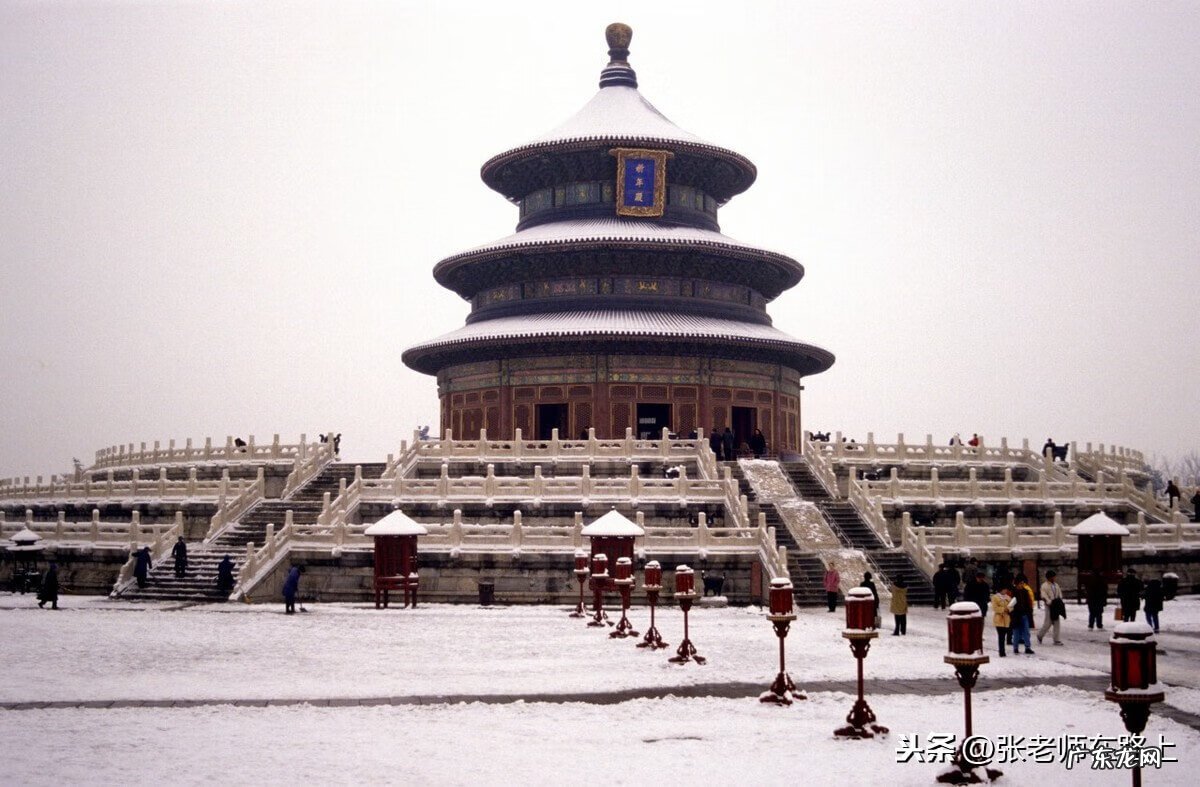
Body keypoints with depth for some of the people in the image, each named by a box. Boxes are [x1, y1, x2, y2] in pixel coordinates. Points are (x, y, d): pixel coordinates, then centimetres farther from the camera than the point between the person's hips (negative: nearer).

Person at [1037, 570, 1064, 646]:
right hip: (1048, 606, -7)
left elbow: (1060, 595, 16)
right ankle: (1040, 635, 16)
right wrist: (1050, 603, -22)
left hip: (1056, 606, 7)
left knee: (1057, 623, 4)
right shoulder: (1044, 586, -7)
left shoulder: (1056, 585, 14)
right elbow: (1044, 597, -14)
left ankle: (1057, 640, 7)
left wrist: (1060, 602, 0)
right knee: (1047, 623, -6)